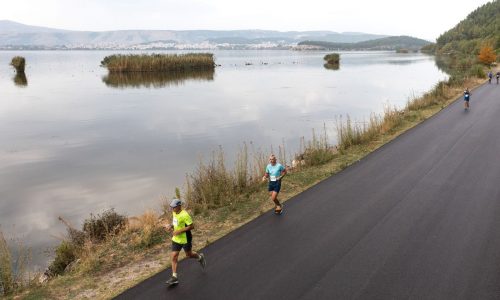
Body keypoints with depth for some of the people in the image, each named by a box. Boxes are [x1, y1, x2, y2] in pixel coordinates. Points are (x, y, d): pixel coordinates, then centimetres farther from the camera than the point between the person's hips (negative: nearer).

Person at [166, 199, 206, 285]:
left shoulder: (184, 215, -24)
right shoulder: (174, 213, 1)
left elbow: (191, 226, -23)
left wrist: (179, 231, -26)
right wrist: (171, 226, -2)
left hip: (185, 239, -7)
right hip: (176, 239, 7)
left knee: (188, 255, 14)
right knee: (174, 257, 0)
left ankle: (200, 257, 45)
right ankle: (174, 277, 6)